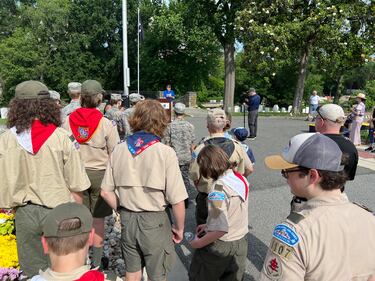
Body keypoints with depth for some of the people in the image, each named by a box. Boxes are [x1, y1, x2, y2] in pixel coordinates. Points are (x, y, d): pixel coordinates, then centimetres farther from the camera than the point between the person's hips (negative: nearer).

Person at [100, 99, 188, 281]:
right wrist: (179, 228, -1)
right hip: (154, 221, -4)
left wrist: (123, 211, 13)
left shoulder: (119, 150, -6)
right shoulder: (165, 152, -18)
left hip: (127, 220, 4)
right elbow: (177, 200, -16)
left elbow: (106, 192, 0)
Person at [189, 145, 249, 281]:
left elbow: (220, 230, -30)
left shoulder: (218, 188, -27)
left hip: (220, 246, -7)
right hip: (241, 243, 7)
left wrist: (198, 243, -16)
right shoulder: (242, 179, -3)